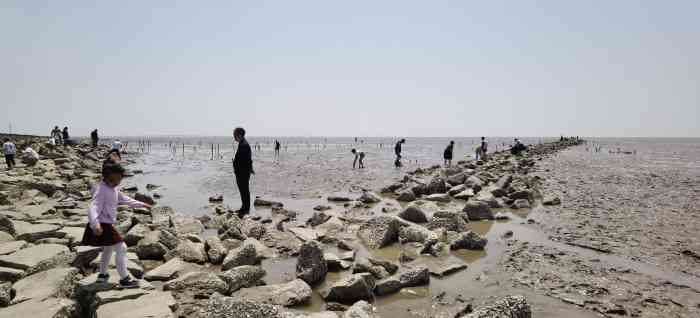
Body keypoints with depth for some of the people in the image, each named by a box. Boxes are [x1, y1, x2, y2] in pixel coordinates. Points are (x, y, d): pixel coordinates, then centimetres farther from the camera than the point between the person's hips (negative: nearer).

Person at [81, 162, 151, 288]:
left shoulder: (114, 188, 6)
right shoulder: (101, 190, -22)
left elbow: (124, 199, 24)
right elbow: (93, 208, -34)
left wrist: (141, 204, 29)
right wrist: (95, 224, -51)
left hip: (107, 224, 10)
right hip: (102, 226, -10)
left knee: (108, 248, 27)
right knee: (121, 248, -9)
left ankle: (102, 275, 45)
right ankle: (124, 279, -2)